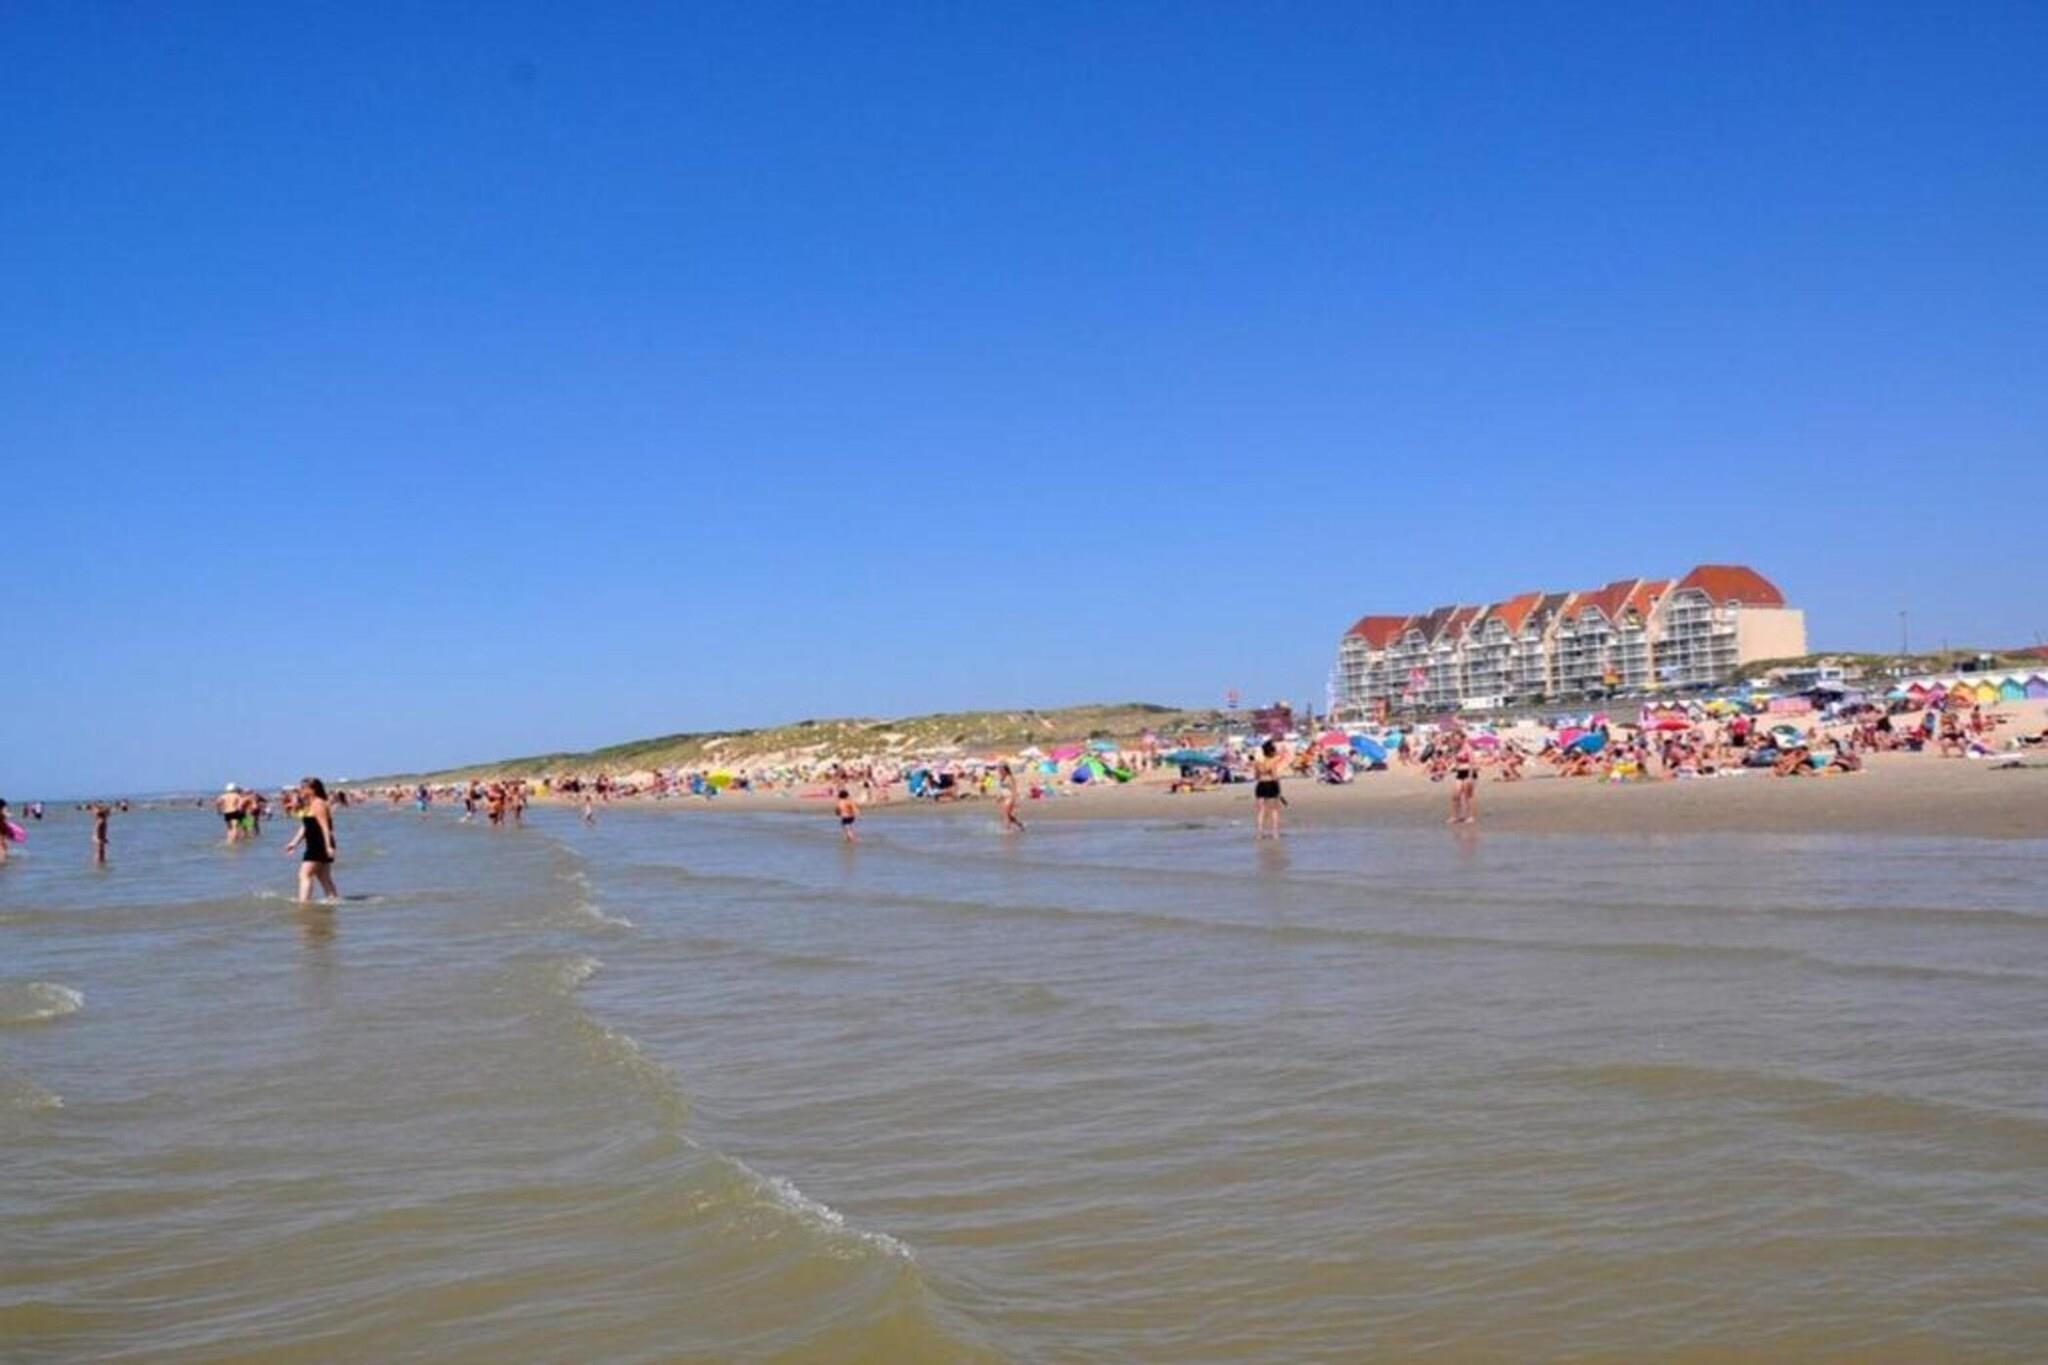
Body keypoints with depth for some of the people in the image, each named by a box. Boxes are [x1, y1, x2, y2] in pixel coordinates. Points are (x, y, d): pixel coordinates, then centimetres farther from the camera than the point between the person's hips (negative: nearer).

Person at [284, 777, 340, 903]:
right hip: (314, 847, 11)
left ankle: (303, 902, -22)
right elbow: (305, 827, 22)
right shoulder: (308, 806, 18)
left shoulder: (318, 804, -14)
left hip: (320, 847, -11)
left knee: (305, 874, -16)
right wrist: (294, 843, 15)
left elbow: (324, 826, -20)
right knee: (324, 878, 14)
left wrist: (328, 846, -25)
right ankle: (335, 899, 18)